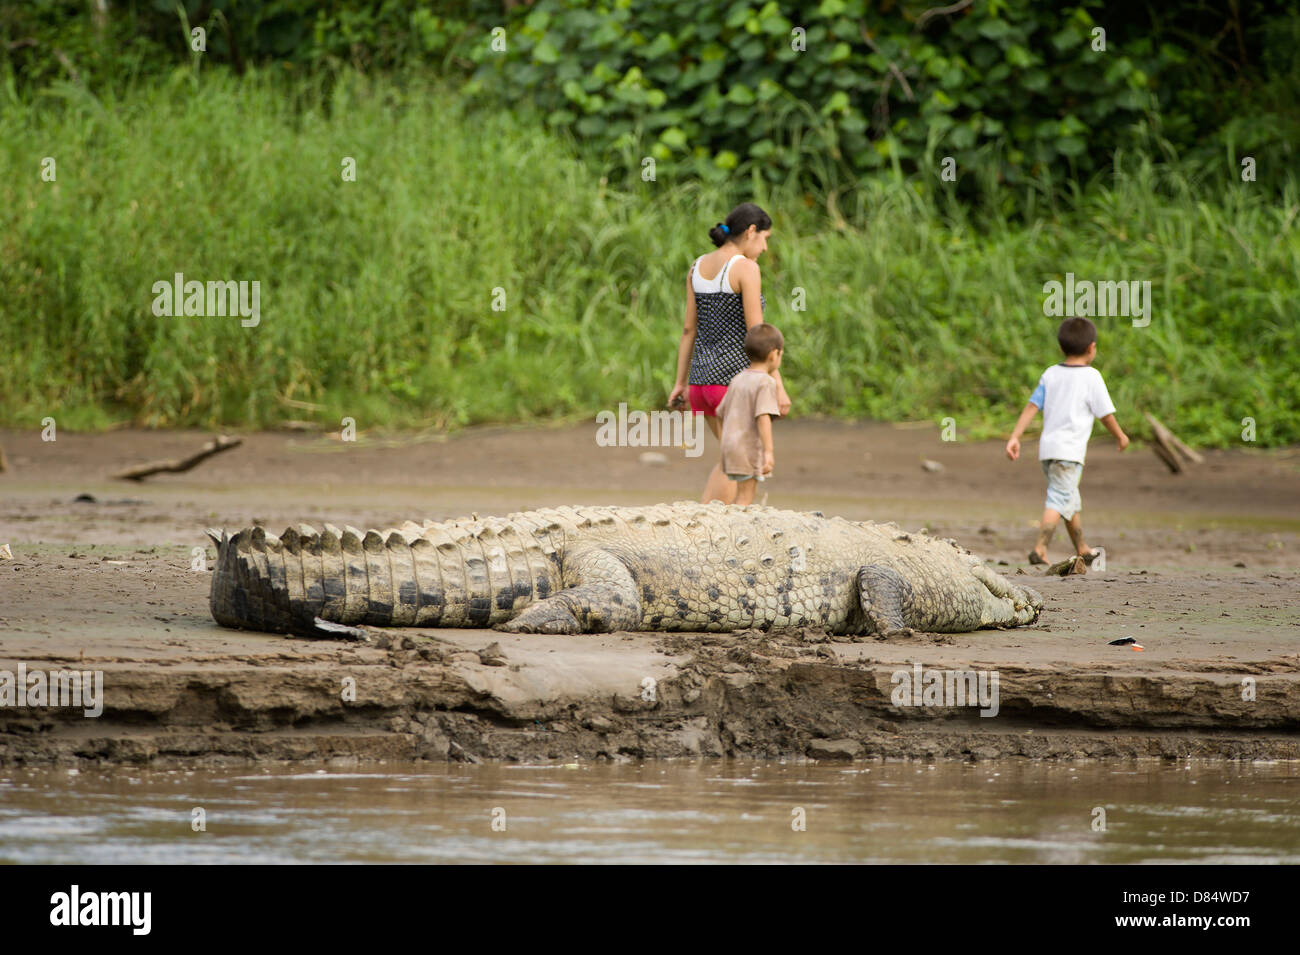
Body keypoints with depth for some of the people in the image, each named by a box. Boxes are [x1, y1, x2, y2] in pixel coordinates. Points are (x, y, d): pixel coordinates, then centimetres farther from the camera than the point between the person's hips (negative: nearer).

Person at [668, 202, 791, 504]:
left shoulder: (698, 267, 10)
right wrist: (777, 386, -13)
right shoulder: (746, 268, -12)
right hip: (736, 377, -7)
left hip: (703, 377, 7)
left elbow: (689, 329, 12)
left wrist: (681, 382, 15)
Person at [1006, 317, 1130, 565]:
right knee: (1058, 500, -11)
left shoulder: (1050, 374, 10)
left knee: (1071, 500, 20)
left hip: (1047, 448, 7)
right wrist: (1120, 436, 15)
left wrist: (1015, 437, 5)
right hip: (1070, 449, -7)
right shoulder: (1091, 377, -6)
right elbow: (1105, 414, -1)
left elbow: (1032, 406, 7)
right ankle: (1040, 548, -25)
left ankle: (1082, 549, 33)